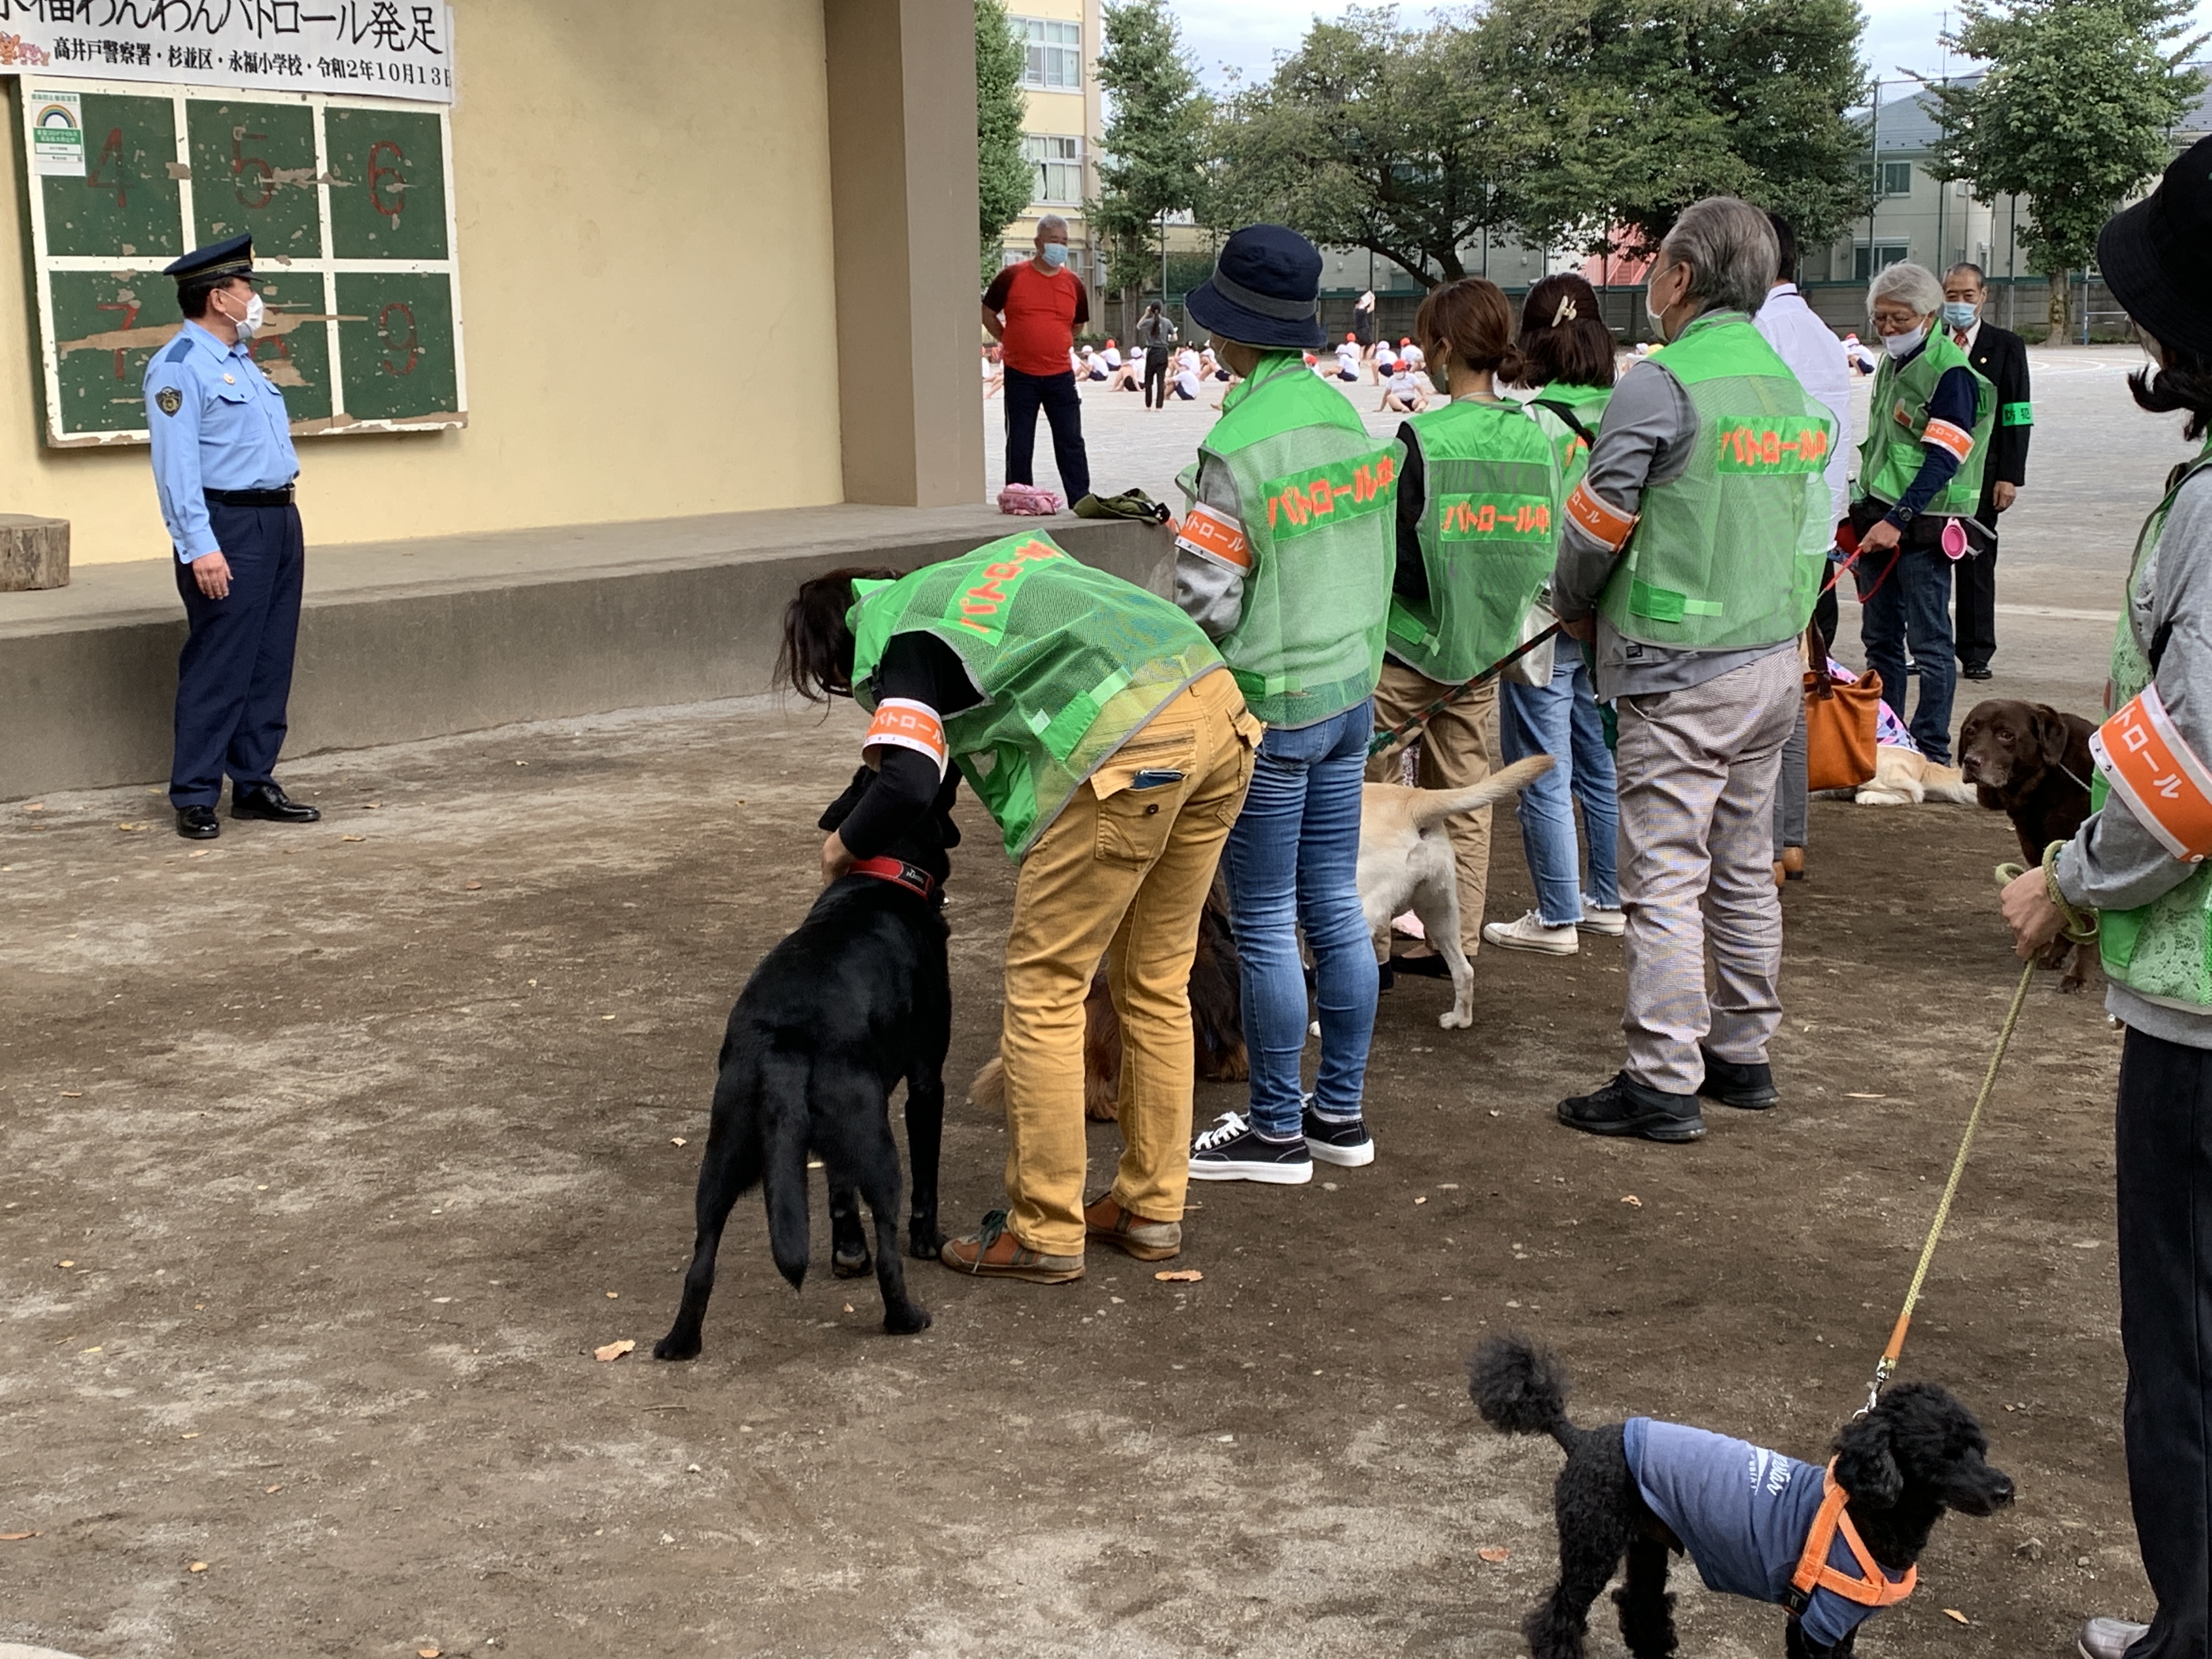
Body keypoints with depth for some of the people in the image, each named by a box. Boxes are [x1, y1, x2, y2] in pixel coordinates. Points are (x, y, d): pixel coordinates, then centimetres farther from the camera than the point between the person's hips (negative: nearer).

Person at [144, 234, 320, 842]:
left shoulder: (241, 362, 18)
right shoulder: (178, 366, -10)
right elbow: (177, 465, -17)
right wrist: (200, 547, -22)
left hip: (276, 521, 9)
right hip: (228, 528, -9)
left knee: (271, 663, 10)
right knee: (219, 667, -7)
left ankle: (254, 783, 17)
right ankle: (195, 798, -1)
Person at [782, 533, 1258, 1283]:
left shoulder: (898, 638, 4)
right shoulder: (970, 572, 28)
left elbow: (910, 784, -11)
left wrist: (846, 846, 8)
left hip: (1127, 751, -9)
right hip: (1223, 713, 9)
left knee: (1044, 990, 5)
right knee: (1156, 985, 18)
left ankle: (1044, 1234, 12)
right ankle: (1151, 1208, 27)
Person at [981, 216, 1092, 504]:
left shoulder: (1073, 283, 6)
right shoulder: (1012, 276, -3)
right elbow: (987, 313, 7)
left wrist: (1058, 346, 14)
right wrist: (1009, 342, 5)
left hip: (1060, 375, 2)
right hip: (1020, 376, -2)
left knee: (1071, 442, 3)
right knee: (1019, 446, 4)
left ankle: (1082, 502, 7)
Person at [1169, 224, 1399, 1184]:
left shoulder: (1238, 446, -19)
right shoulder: (1348, 416, 5)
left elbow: (1206, 602, -17)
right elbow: (1377, 559, 10)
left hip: (1269, 707, -8)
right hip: (1351, 693, 8)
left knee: (1264, 926, 3)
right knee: (1335, 908, 13)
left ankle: (1276, 1132, 12)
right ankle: (1341, 1113, 23)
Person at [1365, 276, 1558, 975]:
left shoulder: (1424, 439, -19)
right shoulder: (1535, 438, -1)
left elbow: (1396, 557, -17)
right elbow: (1544, 551, 6)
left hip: (1405, 644, -6)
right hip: (1485, 647, 6)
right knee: (1463, 798, 14)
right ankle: (1455, 939, 22)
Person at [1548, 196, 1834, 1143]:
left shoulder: (1661, 385, -15)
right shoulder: (1787, 384, 10)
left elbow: (1595, 526, -11)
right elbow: (1809, 529, 15)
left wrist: (1573, 605, 8)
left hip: (1681, 676, -8)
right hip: (1775, 660, 8)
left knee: (1663, 881, -3)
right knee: (1742, 870, 17)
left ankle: (1664, 1083, 0)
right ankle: (1743, 1053, 27)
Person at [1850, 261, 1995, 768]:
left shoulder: (1951, 372, -12)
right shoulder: (1891, 364, 15)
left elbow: (1943, 459, -19)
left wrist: (1899, 520, -26)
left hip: (1923, 527, -9)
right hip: (1880, 521, 9)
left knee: (1929, 641, -3)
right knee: (1880, 638, 14)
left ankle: (1932, 749, 3)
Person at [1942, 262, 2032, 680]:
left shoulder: (2006, 346, 3)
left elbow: (2017, 417, -1)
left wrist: (2009, 477, -9)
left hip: (1980, 473, -2)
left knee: (1977, 563, 1)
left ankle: (1976, 654, 8)